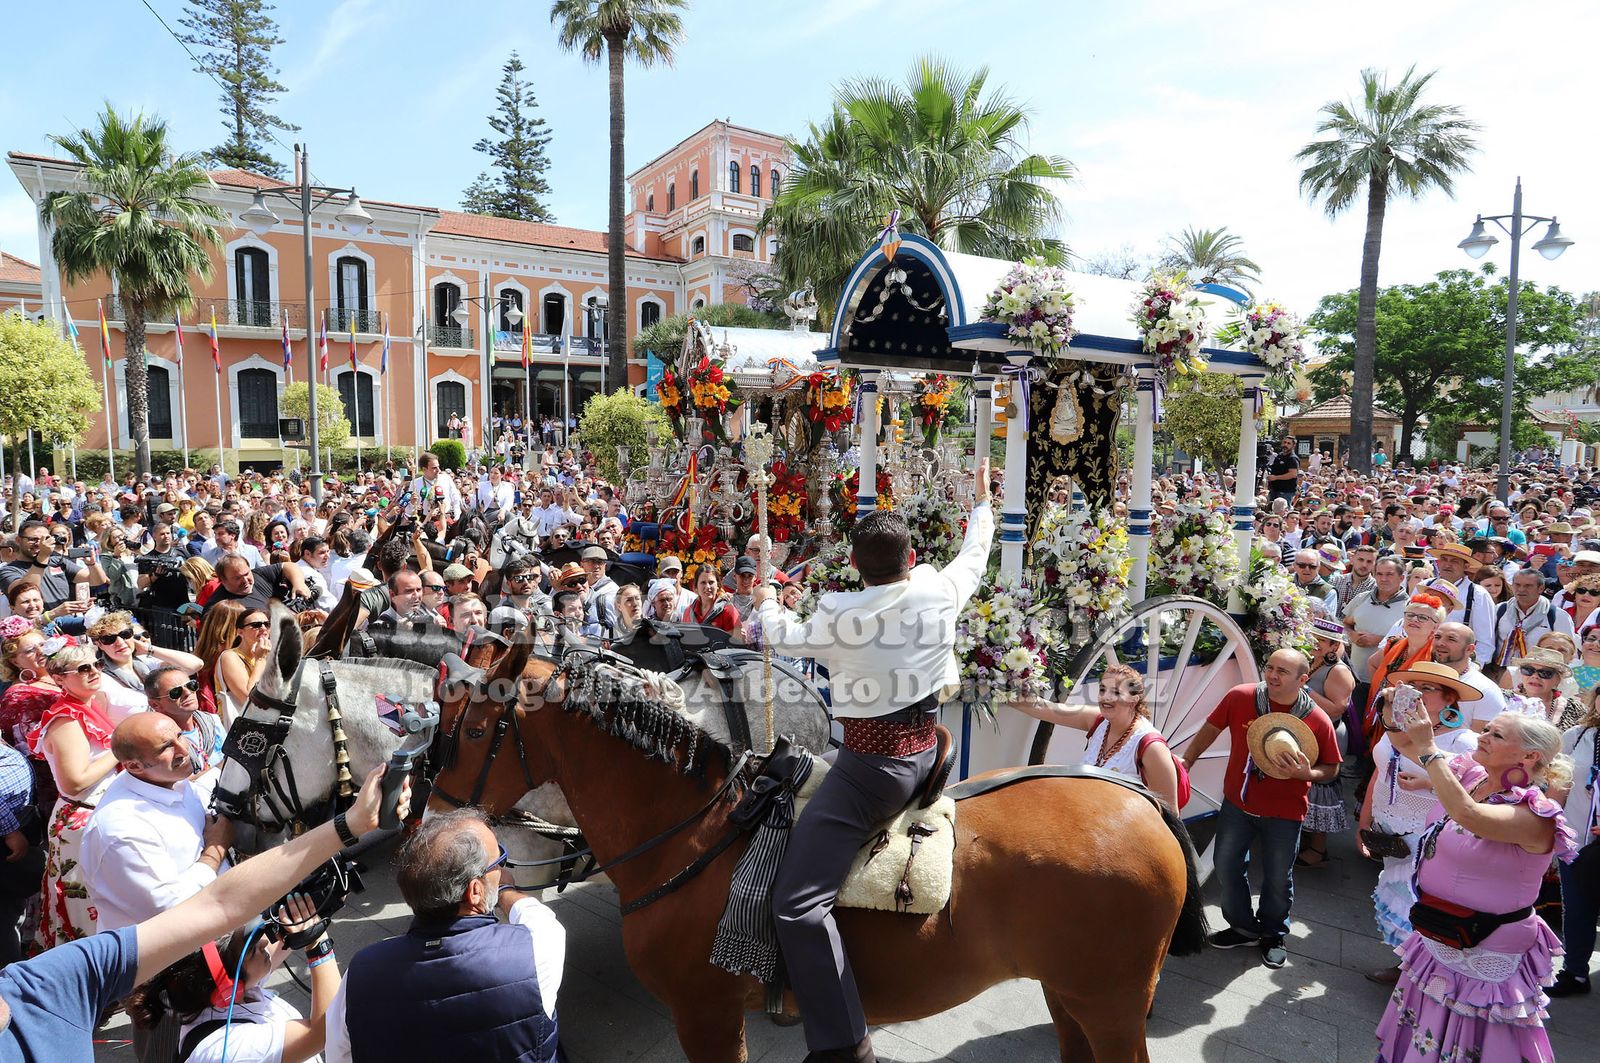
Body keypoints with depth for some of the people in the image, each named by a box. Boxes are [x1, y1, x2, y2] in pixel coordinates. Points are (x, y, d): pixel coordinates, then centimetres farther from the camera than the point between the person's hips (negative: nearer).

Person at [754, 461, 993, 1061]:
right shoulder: (941, 592, -4)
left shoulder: (838, 616, -13)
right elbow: (974, 553, 18)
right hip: (925, 751, 7)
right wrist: (982, 504, 37)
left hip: (871, 767, -7)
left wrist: (765, 604, 30)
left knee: (797, 902, -8)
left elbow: (786, 639, 9)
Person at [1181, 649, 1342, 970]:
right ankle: (1243, 927, 36)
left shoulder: (1318, 721, -17)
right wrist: (1183, 765, 1)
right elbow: (1210, 730, -1)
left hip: (1284, 813, -2)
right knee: (1226, 866, 12)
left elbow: (1331, 769, -3)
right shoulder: (1240, 697, -15)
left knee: (1278, 879, 13)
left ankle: (1273, 935, 40)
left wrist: (1306, 773, -25)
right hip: (1237, 803, 2)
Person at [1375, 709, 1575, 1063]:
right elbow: (1405, 744, 3)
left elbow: (1468, 814, -42)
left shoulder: (1535, 815, -23)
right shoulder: (1470, 776, -2)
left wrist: (1428, 748, -37)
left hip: (1483, 959, -7)